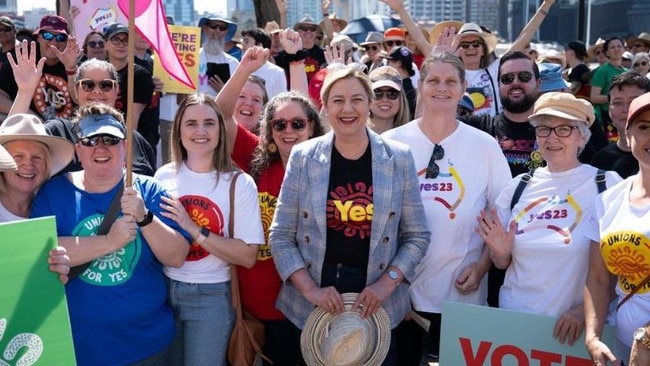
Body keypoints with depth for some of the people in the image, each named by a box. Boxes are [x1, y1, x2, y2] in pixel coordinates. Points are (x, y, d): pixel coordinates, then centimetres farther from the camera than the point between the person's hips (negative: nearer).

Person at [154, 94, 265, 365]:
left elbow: (248, 256, -15)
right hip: (162, 291, 3)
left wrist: (194, 230, -22)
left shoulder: (239, 183, -9)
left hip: (210, 297, -3)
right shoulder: (164, 176, 0)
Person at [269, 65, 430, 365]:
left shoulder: (398, 158, 0)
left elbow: (417, 236, 3)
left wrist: (387, 283, -9)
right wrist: (309, 288, -11)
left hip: (377, 305, 1)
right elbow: (281, 236, 0)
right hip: (311, 306, 0)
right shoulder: (303, 157, -1)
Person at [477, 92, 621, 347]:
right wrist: (500, 251, -10)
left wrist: (585, 309, -17)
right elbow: (502, 264, 10)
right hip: (513, 317, 3)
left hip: (574, 326, -3)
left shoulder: (606, 185, -7)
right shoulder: (519, 186, 3)